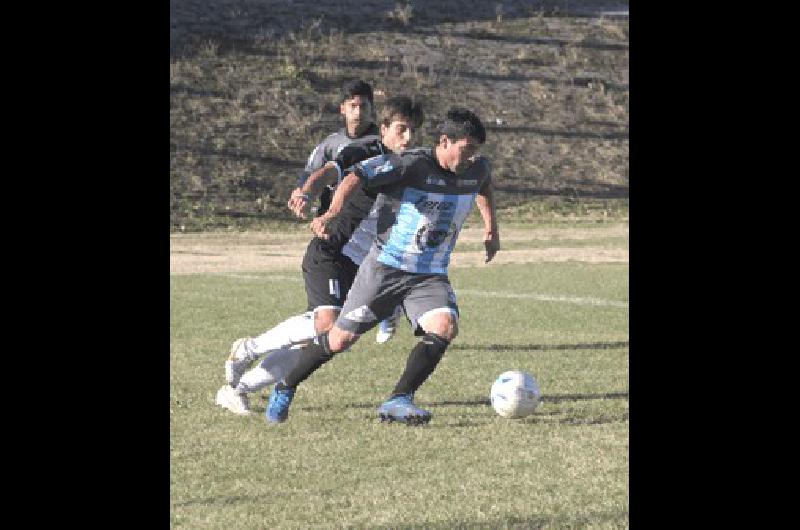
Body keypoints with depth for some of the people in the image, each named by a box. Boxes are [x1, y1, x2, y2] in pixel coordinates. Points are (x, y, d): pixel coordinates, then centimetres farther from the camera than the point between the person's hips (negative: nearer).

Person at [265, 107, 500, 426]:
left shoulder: (477, 170, 1)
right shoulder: (411, 164, -19)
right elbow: (357, 176, -24)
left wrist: (491, 229, 27)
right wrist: (332, 214, -39)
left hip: (431, 277, 4)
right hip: (385, 268, -4)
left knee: (445, 327, -25)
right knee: (341, 339, 3)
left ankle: (398, 401, -23)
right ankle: (284, 390, 26)